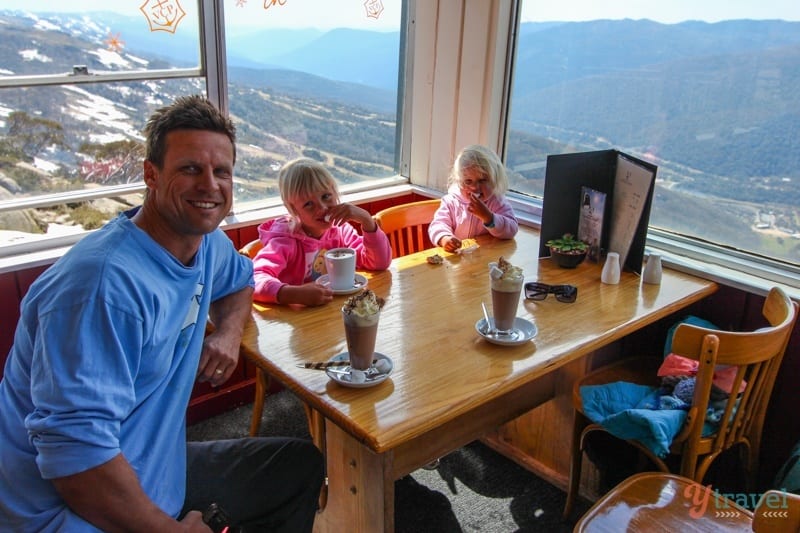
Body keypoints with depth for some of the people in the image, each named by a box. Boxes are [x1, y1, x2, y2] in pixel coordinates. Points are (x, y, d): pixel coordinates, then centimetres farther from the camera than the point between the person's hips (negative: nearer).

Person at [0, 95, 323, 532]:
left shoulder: (208, 243, -1)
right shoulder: (107, 284, -28)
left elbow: (238, 280, 22)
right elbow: (76, 450, -31)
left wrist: (228, 332, 0)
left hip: (156, 472, 9)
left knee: (303, 465, 15)